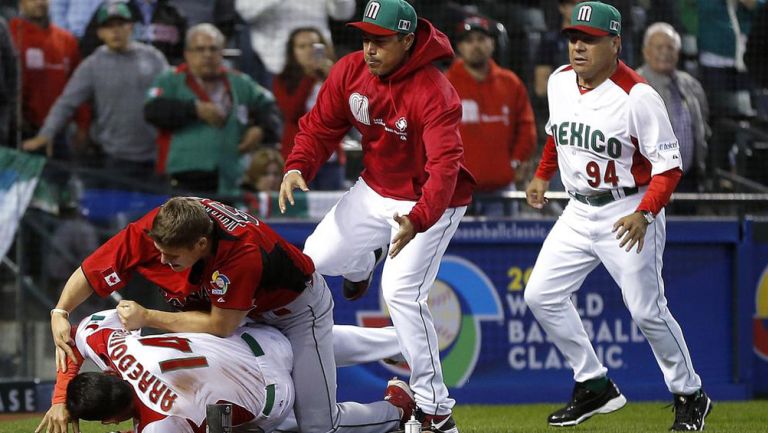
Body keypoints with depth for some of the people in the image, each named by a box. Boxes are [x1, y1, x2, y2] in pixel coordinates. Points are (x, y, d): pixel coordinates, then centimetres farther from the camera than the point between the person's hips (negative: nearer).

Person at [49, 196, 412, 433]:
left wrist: (147, 318, -34)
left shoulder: (240, 250, -44)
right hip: (255, 307, 6)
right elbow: (87, 275, -21)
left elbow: (220, 326, -35)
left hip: (298, 304, -6)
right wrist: (59, 315, -37)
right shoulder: (151, 231, -28)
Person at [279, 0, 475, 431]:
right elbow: (321, 126, -1)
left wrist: (417, 221, -55)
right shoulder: (350, 71, -11)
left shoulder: (435, 94, -30)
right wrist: (297, 167, -21)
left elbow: (444, 168, -40)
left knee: (402, 292, -20)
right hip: (374, 191, 7)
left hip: (429, 202, -7)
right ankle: (362, 263, 43)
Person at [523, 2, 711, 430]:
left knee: (647, 311, -6)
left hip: (628, 212, -7)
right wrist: (542, 176, 27)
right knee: (542, 295, 2)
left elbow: (668, 167, -20)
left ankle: (691, 396, 13)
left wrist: (644, 215, -32)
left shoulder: (638, 97, -21)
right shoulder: (560, 82, 0)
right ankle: (595, 387, 14)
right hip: (579, 212, 7)